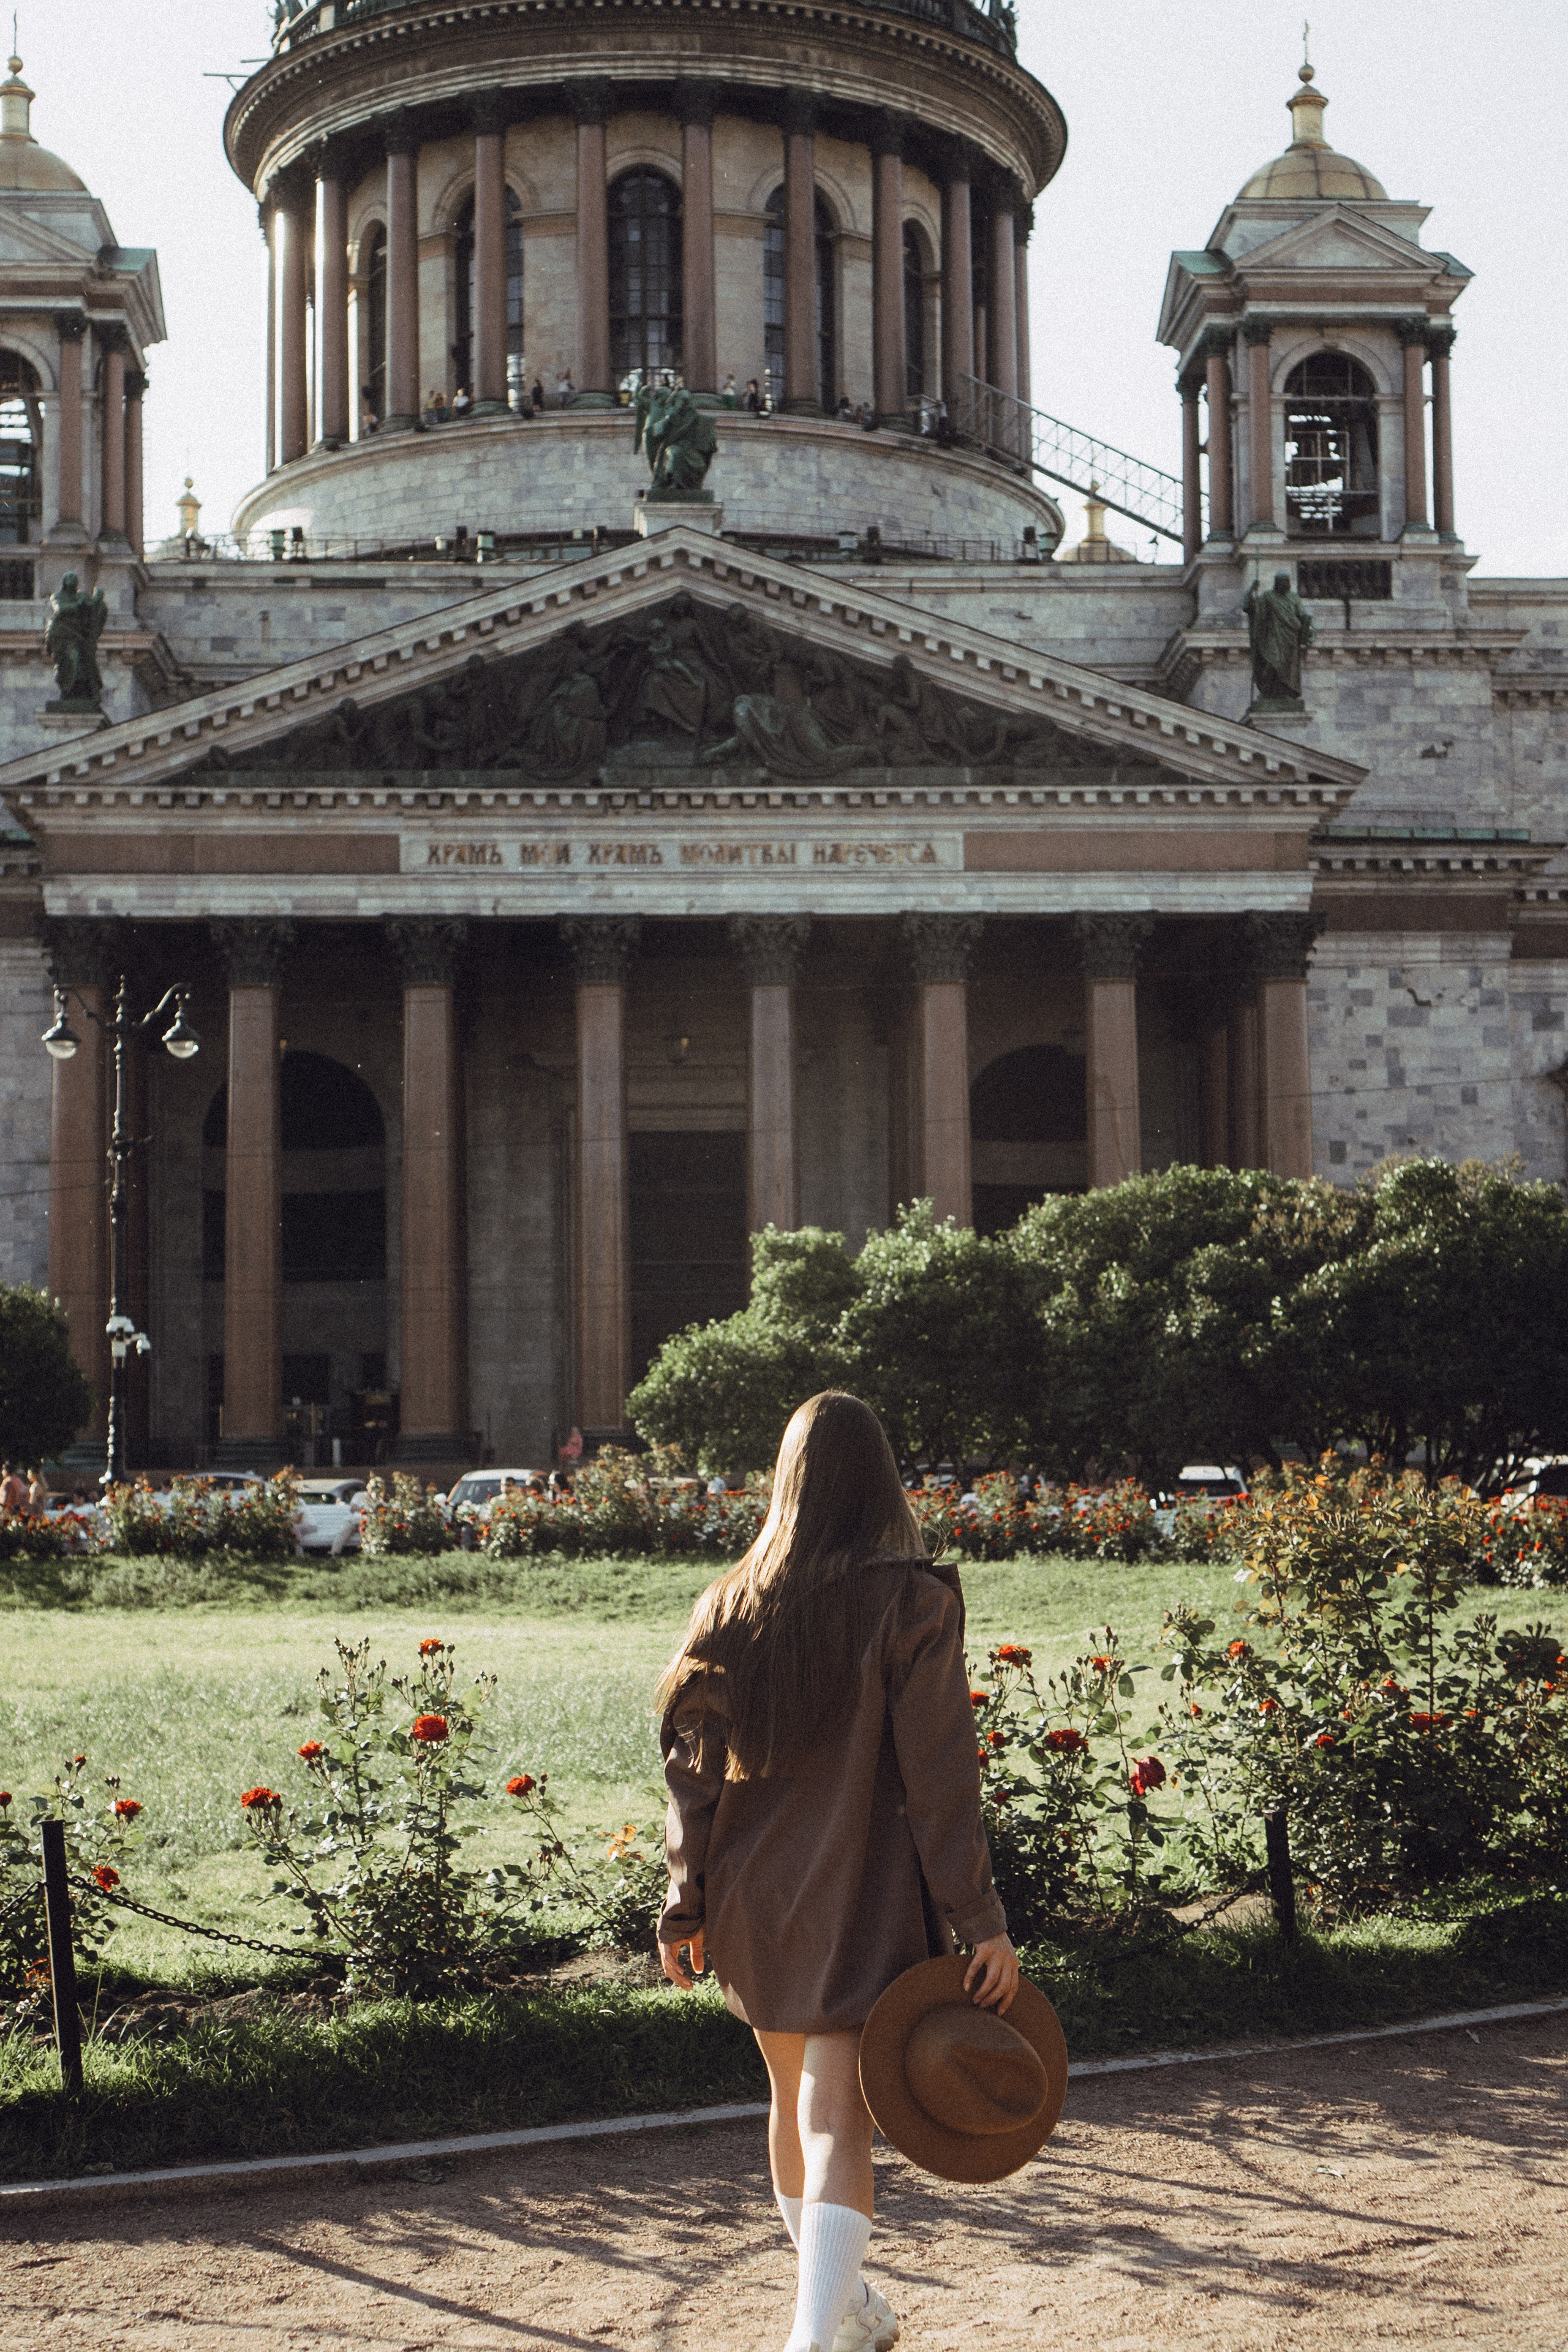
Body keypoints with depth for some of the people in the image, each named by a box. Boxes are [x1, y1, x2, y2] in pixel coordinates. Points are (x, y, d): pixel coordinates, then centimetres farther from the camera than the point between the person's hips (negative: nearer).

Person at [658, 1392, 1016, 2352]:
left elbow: (696, 1769, 2)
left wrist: (687, 1908, 10)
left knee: (796, 2102, 21)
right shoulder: (912, 1601, -10)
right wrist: (981, 1921, -10)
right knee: (838, 2125, -7)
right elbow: (938, 1777, -14)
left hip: (755, 1897, 4)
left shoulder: (732, 1603, 0)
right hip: (865, 1900, -4)